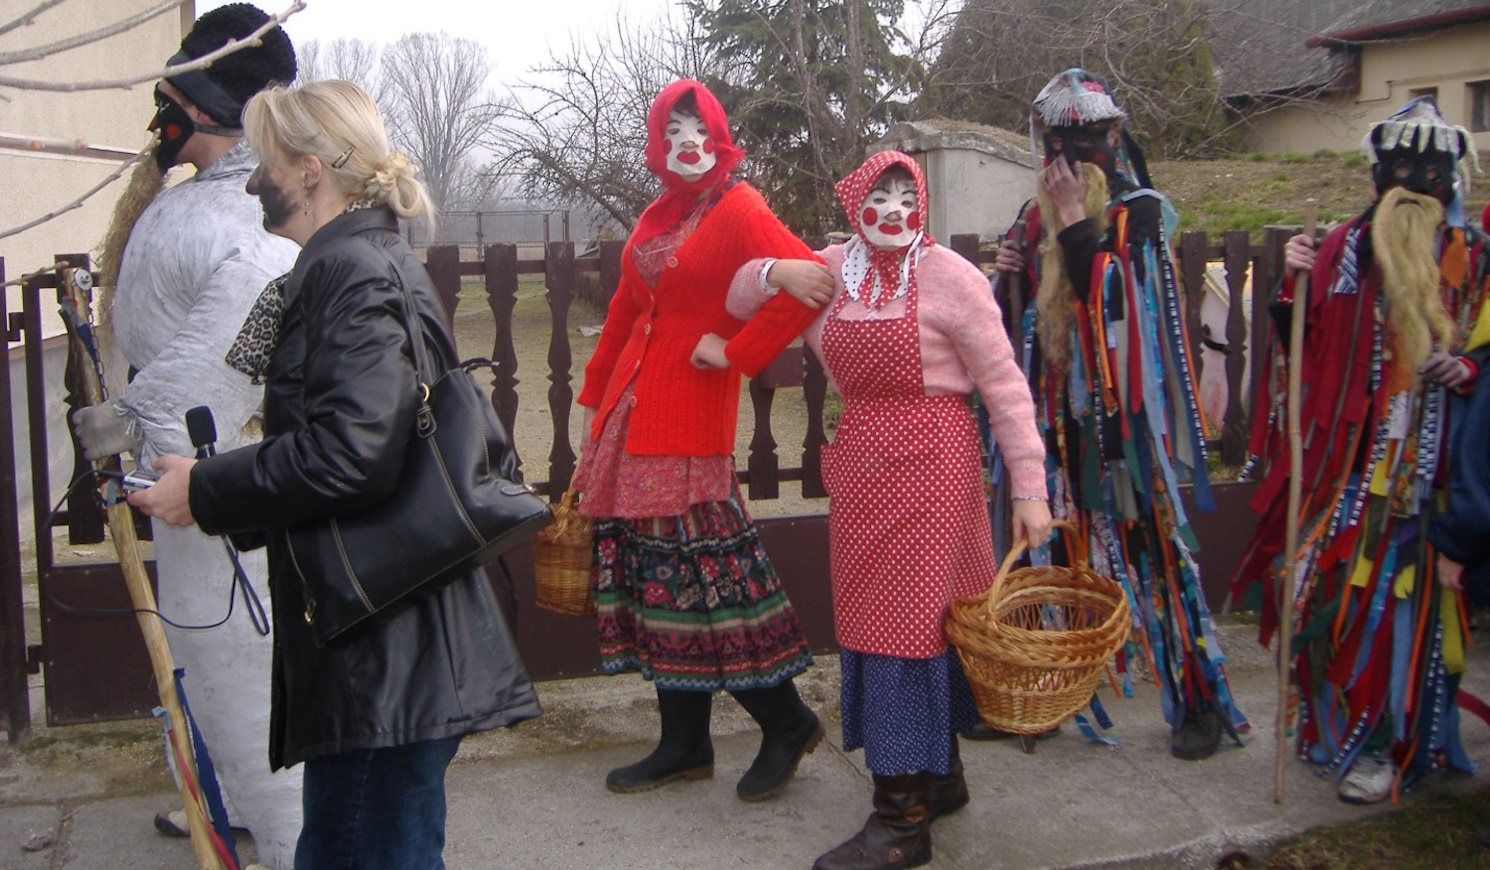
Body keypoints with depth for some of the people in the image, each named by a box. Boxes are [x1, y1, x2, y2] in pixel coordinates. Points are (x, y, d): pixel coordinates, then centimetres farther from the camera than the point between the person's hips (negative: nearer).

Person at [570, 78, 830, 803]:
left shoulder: (737, 211, -6)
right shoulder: (656, 217, 17)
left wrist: (736, 351, -14)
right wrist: (596, 401, 20)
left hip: (690, 415, -8)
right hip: (632, 413, 8)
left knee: (695, 570, -6)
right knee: (652, 572, 9)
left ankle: (787, 722, 12)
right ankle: (683, 745, 20)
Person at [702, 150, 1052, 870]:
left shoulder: (949, 276, -7)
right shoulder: (830, 268, 8)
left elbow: (1004, 384, -7)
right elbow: (740, 301, 21)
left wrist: (1029, 487, -11)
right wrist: (773, 270, -2)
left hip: (928, 465, -6)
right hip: (857, 467, 6)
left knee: (909, 621, -6)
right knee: (870, 616, 12)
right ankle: (940, 775, 31)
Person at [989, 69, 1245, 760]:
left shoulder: (1139, 211, -3)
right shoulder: (1038, 215, 12)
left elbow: (1108, 298, -19)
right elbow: (1024, 316, 16)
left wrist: (1075, 221, -16)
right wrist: (1007, 274, -3)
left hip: (1124, 405, -5)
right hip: (1062, 406, 5)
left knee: (1151, 538, -3)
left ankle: (1200, 698, 6)